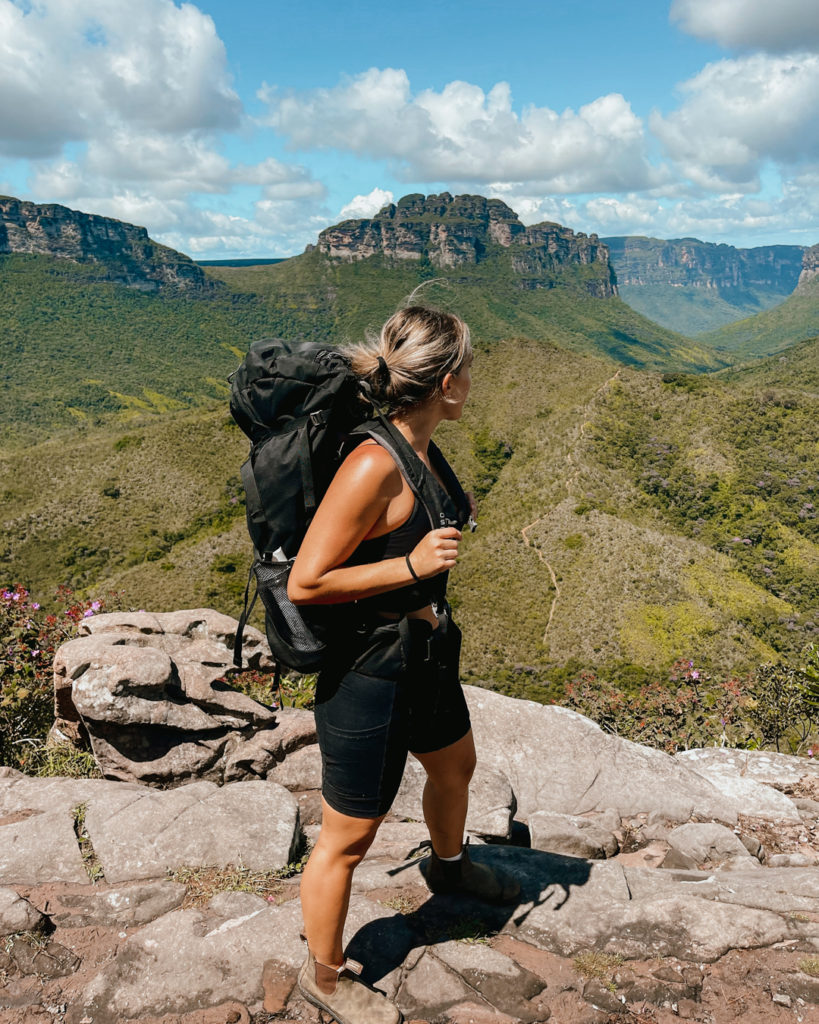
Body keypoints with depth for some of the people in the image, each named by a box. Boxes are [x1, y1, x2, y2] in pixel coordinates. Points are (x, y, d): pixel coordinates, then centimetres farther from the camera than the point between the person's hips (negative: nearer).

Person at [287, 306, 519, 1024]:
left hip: (425, 653, 10)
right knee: (348, 837, 10)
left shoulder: (419, 450, 0)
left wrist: (451, 511, 15)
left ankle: (449, 866, 64)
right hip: (367, 673, -10)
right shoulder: (372, 466, -29)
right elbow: (304, 583, -26)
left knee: (456, 765, 33)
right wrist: (413, 565, -28)